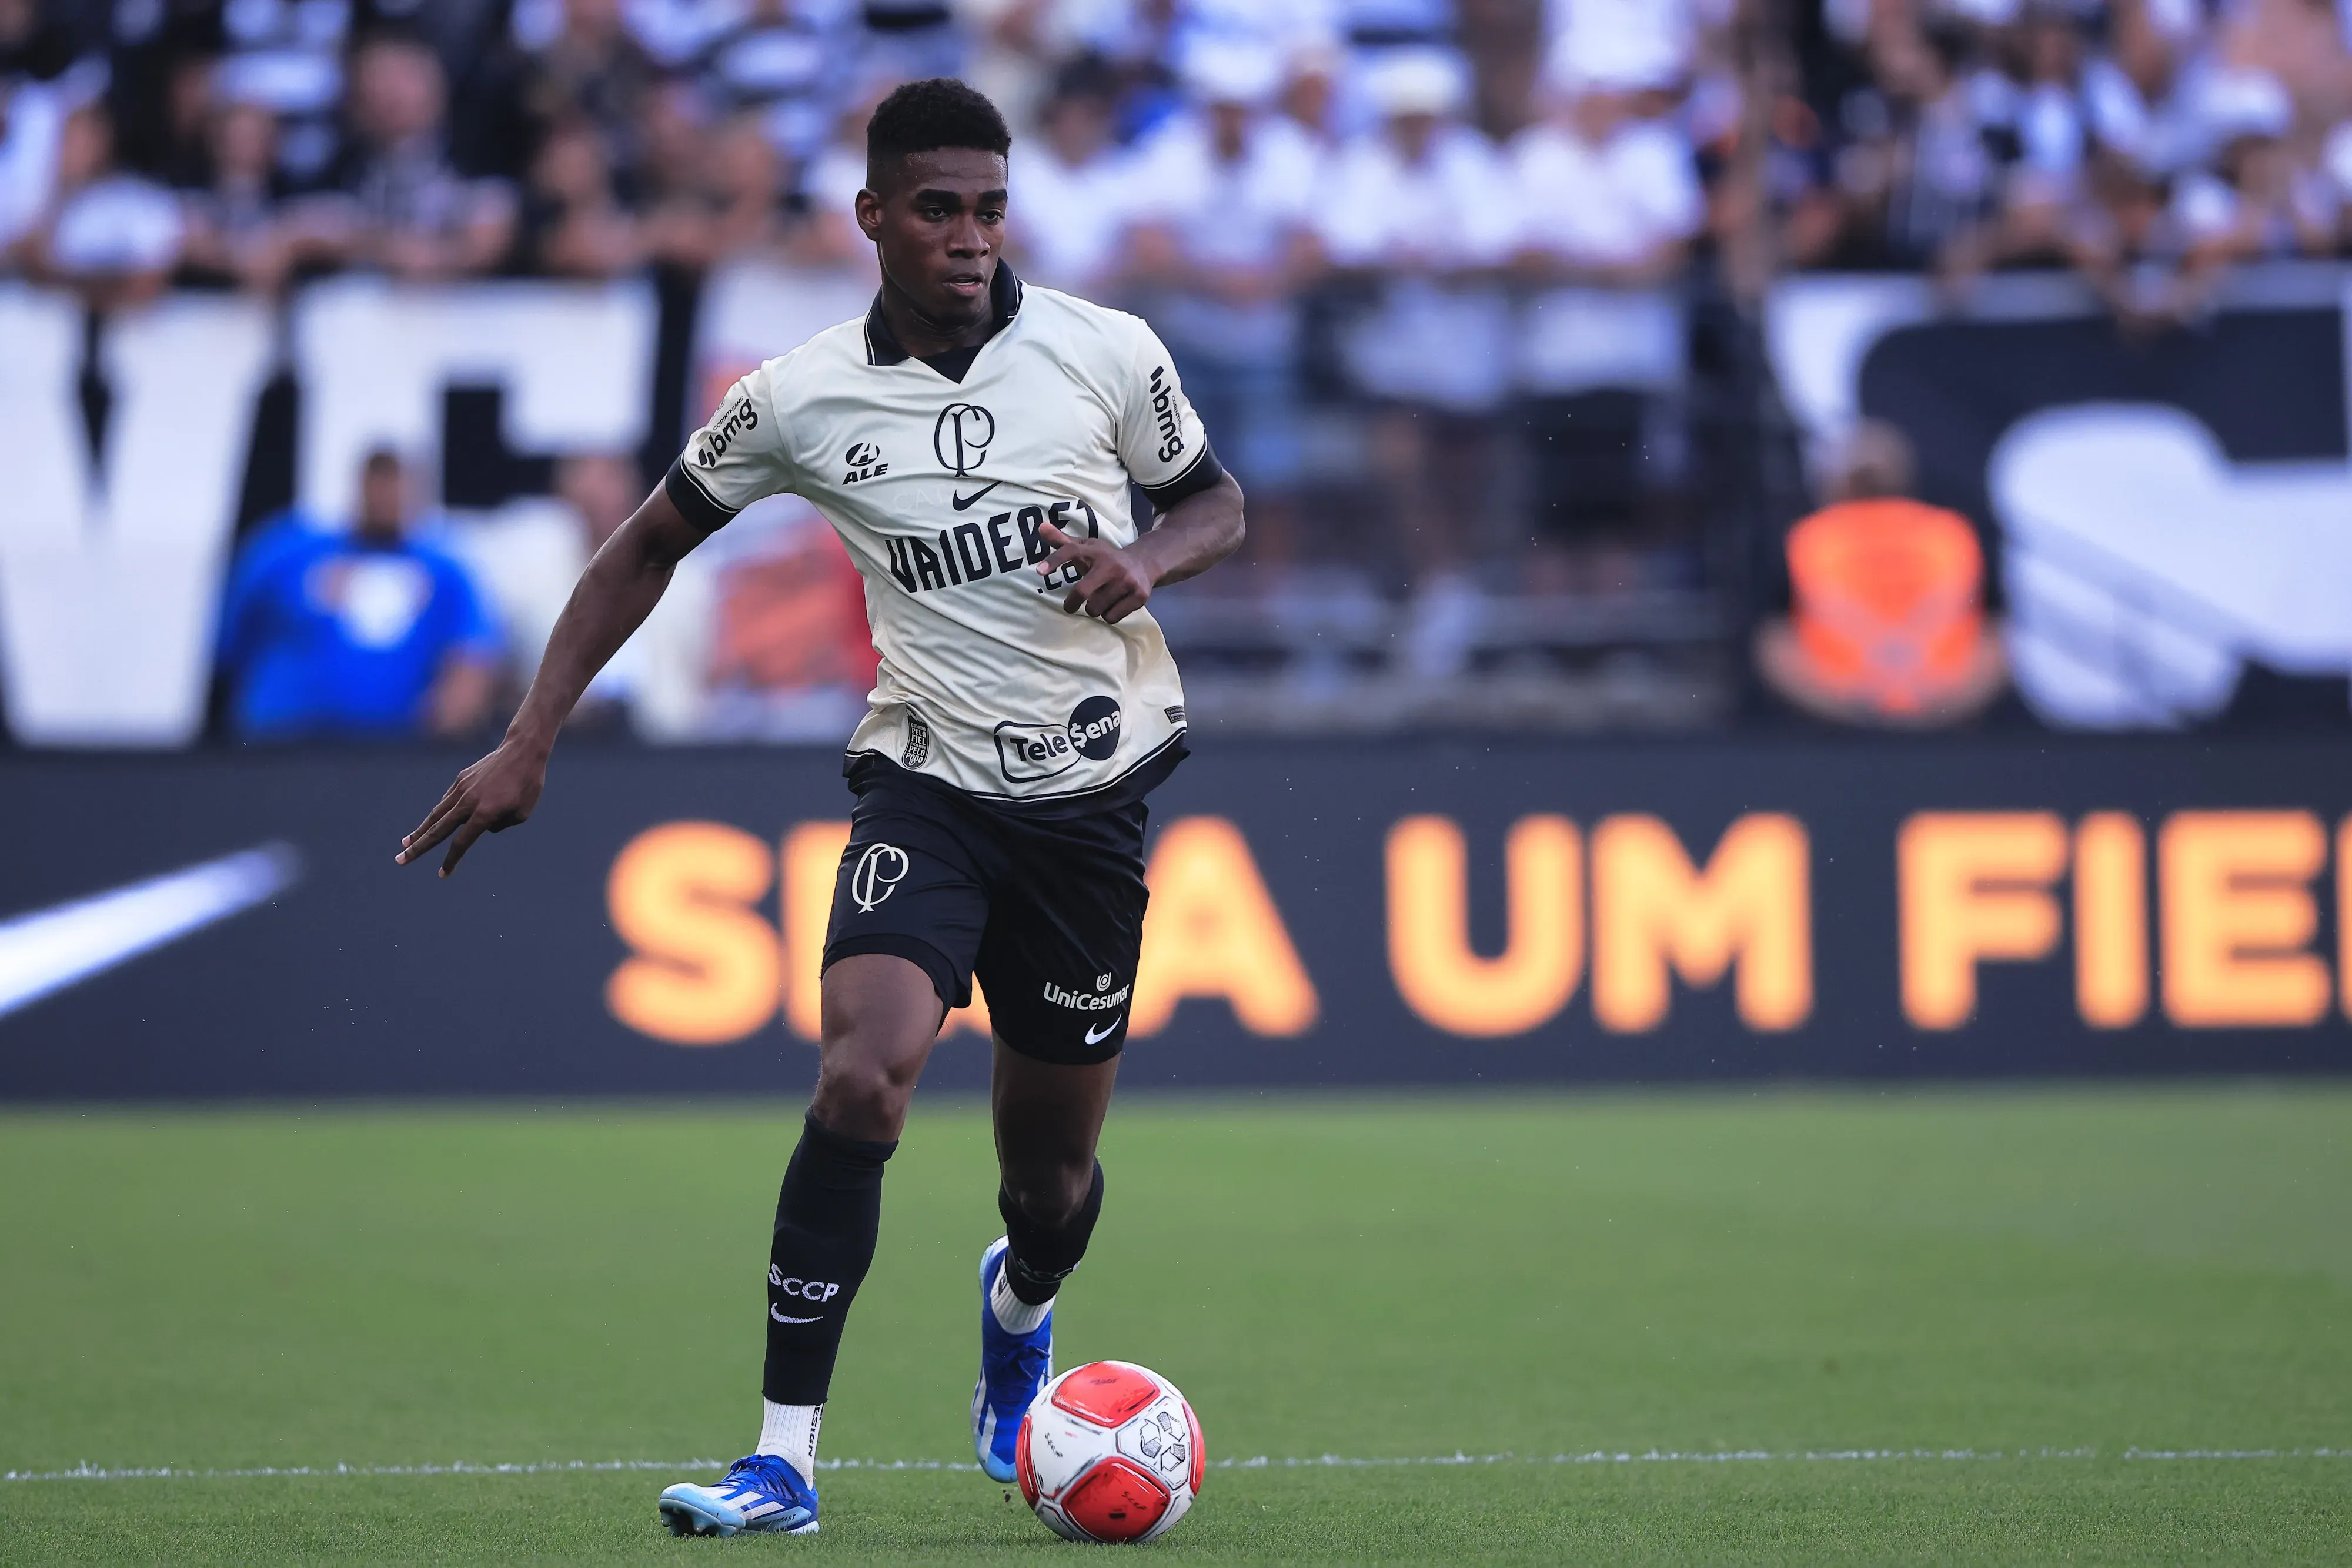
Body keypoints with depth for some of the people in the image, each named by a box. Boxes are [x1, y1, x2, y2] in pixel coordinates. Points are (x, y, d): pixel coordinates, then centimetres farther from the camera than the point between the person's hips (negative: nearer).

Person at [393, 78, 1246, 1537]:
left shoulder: (1107, 354, -6)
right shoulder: (800, 399, -6)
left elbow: (1219, 503, 10)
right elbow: (653, 545, 7)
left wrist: (1148, 559, -14)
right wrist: (529, 743, 2)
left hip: (1092, 798, 1)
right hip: (927, 779, -1)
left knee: (1051, 1174, 9)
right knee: (864, 1074, -27)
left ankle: (1020, 1307, 49)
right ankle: (785, 1456, -21)